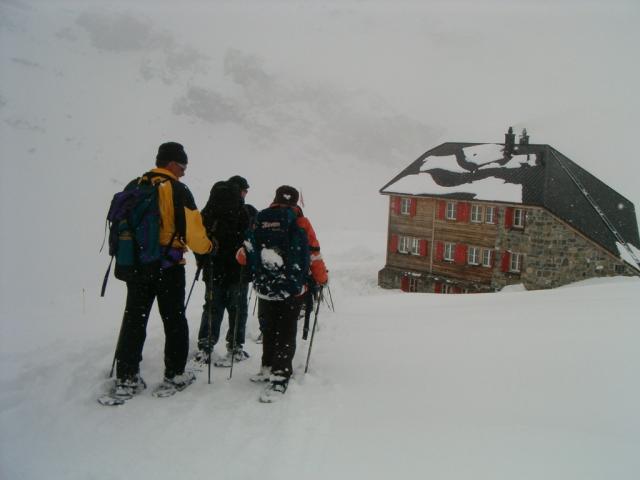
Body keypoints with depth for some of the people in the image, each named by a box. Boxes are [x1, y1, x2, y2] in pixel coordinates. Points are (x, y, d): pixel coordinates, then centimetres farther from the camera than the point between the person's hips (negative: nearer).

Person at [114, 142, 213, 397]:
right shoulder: (177, 190, -10)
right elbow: (192, 229, -13)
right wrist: (207, 246, 5)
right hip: (168, 266, -5)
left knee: (134, 319, 9)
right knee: (174, 319, 9)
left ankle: (126, 377, 9)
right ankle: (175, 374, 15)